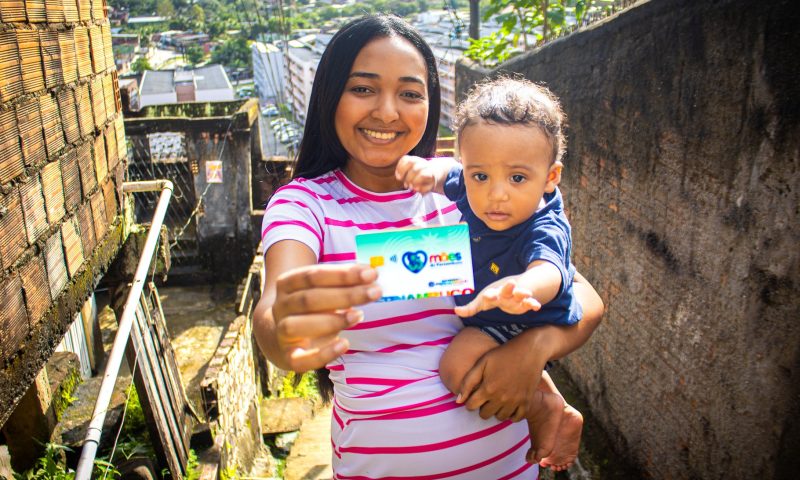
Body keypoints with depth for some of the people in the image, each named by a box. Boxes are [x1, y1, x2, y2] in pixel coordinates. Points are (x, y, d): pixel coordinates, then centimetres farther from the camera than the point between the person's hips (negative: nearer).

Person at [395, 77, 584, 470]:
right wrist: (427, 168, -22)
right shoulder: (469, 190, -16)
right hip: (484, 320, 8)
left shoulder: (545, 230, -36)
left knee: (459, 364, -27)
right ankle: (536, 385, 32)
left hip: (528, 326, -8)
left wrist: (521, 289, -81)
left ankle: (547, 412, -5)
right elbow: (444, 171, 4)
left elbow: (548, 272, -56)